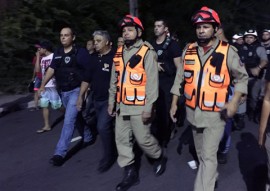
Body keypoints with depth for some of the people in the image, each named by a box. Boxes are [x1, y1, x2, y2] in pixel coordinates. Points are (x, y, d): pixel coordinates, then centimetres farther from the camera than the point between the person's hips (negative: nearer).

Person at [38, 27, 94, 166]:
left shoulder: (80, 52, -10)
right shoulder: (58, 53, 8)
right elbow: (51, 69, 10)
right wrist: (43, 85, -1)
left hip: (76, 91, -7)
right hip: (63, 92, 7)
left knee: (68, 120, -11)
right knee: (76, 118, 19)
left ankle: (60, 153, -10)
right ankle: (88, 138, 40)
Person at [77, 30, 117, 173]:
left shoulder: (114, 58, -14)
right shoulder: (94, 58, 7)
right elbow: (87, 78, 13)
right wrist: (81, 96, 9)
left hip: (109, 100, -7)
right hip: (97, 100, 7)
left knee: (102, 127, -13)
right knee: (106, 127, 16)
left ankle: (108, 157, 5)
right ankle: (113, 151, 34)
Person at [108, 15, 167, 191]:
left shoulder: (147, 52, -11)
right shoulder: (119, 53, 10)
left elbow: (152, 82, -15)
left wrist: (148, 108, -18)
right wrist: (112, 101, 15)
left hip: (139, 107, -7)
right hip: (122, 106, 7)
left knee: (143, 138, 2)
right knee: (122, 139, 9)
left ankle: (159, 158, 32)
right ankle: (130, 173, 22)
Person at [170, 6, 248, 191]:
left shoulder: (228, 51, -10)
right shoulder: (189, 50, 1)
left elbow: (242, 77, -1)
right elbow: (180, 78, 7)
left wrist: (234, 102, -13)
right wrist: (174, 103, 6)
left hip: (215, 113, -5)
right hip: (193, 111, 5)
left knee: (208, 156, -5)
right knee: (201, 151, 23)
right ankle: (212, 175, 49)